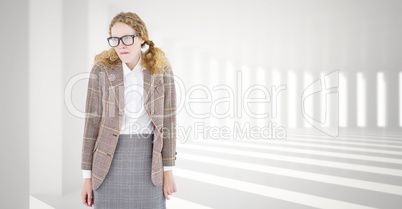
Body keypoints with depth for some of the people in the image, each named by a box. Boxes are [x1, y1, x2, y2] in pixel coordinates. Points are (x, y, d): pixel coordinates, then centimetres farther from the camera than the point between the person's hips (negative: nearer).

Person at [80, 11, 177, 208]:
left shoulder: (161, 69, -5)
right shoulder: (101, 69, -6)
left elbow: (167, 120, -2)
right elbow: (92, 122, -3)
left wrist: (168, 171, -2)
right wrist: (88, 177, -1)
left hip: (148, 158, 1)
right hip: (111, 159, 0)